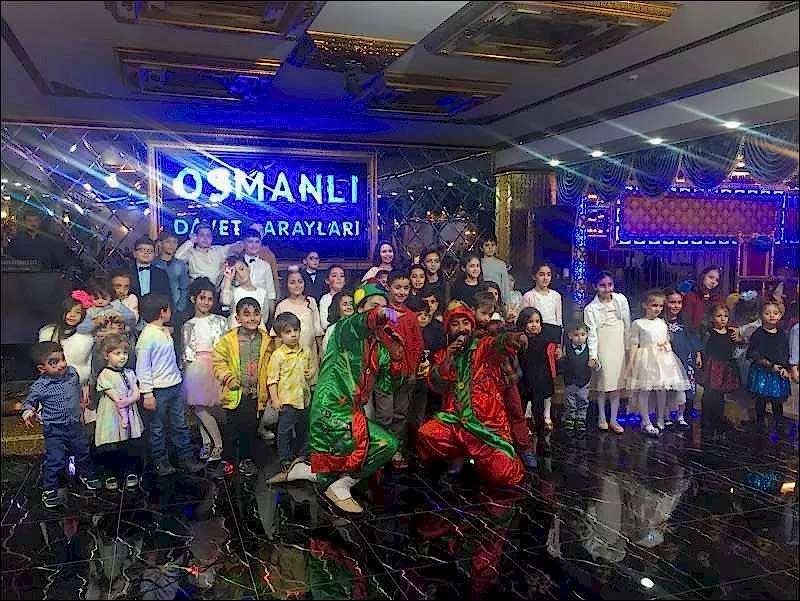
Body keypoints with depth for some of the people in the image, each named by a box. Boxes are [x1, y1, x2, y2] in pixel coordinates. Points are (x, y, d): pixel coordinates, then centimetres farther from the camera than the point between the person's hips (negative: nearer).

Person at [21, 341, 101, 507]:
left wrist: (83, 394, 11)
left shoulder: (72, 373, -7)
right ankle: (48, 490, 17)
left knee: (83, 451, 20)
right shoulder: (39, 387, -21)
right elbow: (29, 402, -5)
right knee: (55, 460, -3)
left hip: (75, 424, 5)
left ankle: (86, 475, 45)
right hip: (55, 430, -5)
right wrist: (28, 412, -23)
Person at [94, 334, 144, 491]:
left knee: (132, 446, 9)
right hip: (112, 416, -5)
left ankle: (131, 472, 27)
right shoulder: (104, 375, -10)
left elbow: (137, 394, 1)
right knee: (110, 448, 3)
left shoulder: (129, 373, 9)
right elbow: (115, 398, -14)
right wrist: (123, 414, -16)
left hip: (130, 415, 5)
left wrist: (127, 401, -19)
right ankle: (110, 475, 23)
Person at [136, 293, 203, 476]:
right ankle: (160, 462, 22)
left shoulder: (166, 331, 8)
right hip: (158, 390, -8)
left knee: (180, 424, 15)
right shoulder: (147, 336, -17)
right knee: (157, 428, 9)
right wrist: (147, 394, -17)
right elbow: (142, 367, -16)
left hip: (175, 385, 8)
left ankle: (187, 457, 24)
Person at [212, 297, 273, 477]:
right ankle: (228, 459, 20)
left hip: (256, 394, 3)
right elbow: (218, 361, -1)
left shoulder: (267, 340, 3)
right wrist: (228, 378, -13)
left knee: (250, 428, 12)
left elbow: (270, 366, 11)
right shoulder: (228, 340, -6)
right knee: (232, 427, 4)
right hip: (235, 393, -2)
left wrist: (269, 388, 6)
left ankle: (246, 459, 28)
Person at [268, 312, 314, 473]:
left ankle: (302, 454, 36)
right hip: (287, 400, -5)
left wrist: (312, 371, -1)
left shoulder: (304, 352, 5)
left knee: (303, 429, 18)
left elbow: (310, 367, 22)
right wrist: (274, 399, -14)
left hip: (304, 398, 6)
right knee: (285, 431, 2)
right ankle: (285, 459, 15)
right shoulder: (278, 355, -12)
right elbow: (272, 378, -10)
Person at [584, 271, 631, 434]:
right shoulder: (591, 308, -7)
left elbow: (627, 324, 8)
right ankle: (602, 418, 18)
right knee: (603, 383, 4)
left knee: (616, 384, 7)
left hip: (619, 346, 3)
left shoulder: (621, 299, 0)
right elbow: (592, 333, -10)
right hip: (602, 347, -3)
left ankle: (614, 420, 15)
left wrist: (628, 346, 11)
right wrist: (592, 355, -18)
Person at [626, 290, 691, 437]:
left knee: (662, 389, 7)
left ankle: (660, 420, 21)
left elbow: (667, 341, 20)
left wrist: (665, 345, -3)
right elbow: (634, 344, -3)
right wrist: (631, 362, -8)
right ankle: (646, 422, 6)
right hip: (646, 360, -5)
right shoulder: (638, 324, -3)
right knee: (644, 390, -3)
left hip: (663, 359, 5)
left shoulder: (662, 323, 11)